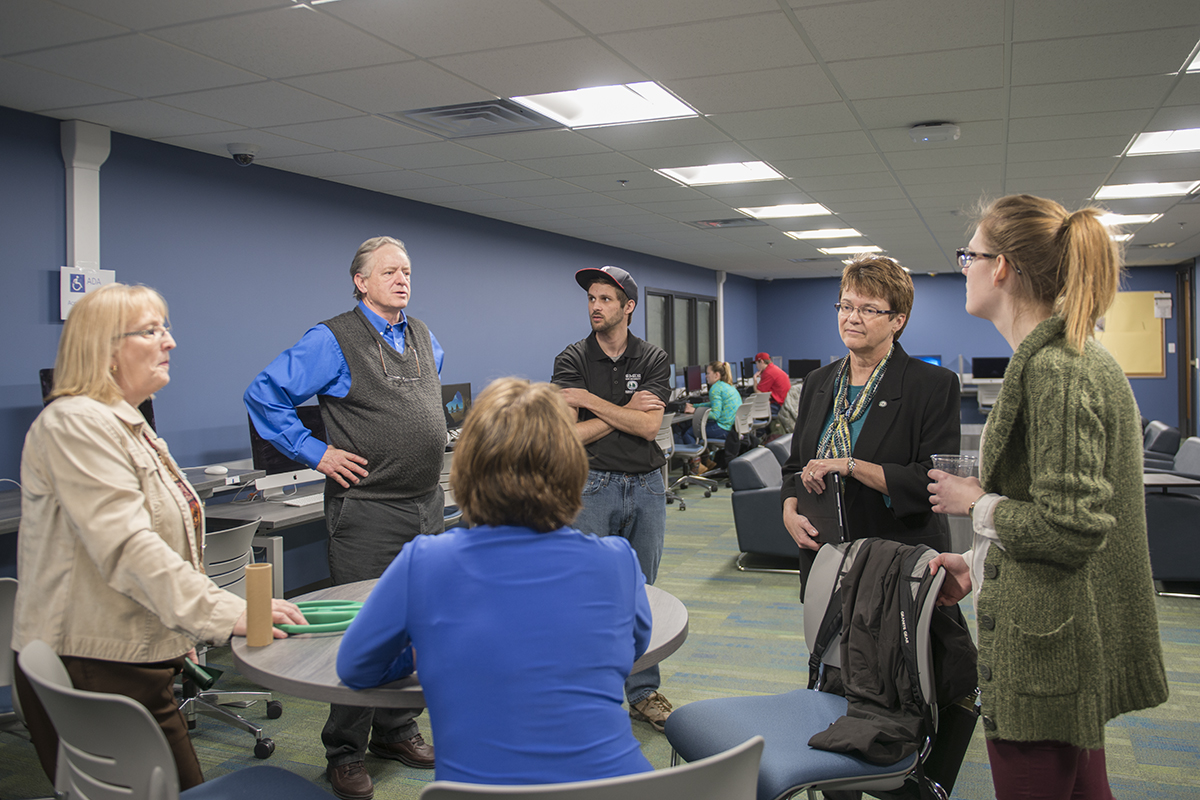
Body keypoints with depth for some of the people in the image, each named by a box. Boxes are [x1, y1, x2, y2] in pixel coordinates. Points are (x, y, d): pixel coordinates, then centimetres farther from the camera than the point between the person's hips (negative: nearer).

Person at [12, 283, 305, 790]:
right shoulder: (76, 424, -16)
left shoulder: (128, 425, 17)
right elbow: (126, 547, -26)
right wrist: (226, 615, -29)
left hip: (137, 663, 10)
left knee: (187, 791, 11)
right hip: (92, 672, -10)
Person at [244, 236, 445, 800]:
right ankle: (345, 753, 15)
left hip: (427, 507, 7)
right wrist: (315, 453, -10)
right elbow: (264, 395, -9)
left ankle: (396, 731, 30)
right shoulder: (333, 340, -9)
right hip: (367, 510, -7)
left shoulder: (422, 337, 12)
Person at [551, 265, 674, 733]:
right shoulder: (572, 360, 0)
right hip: (593, 485, -2)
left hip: (646, 485, 2)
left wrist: (590, 399, -11)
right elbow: (571, 434, -11)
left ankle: (643, 693, 22)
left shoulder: (653, 360, 4)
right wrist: (627, 409, -8)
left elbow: (649, 427, -10)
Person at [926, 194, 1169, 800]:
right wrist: (977, 562, 14)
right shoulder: (1073, 354, 12)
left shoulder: (1053, 369, -20)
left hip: (1048, 646, -10)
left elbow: (1071, 527, -25)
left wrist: (975, 501, -10)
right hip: (1073, 638, 10)